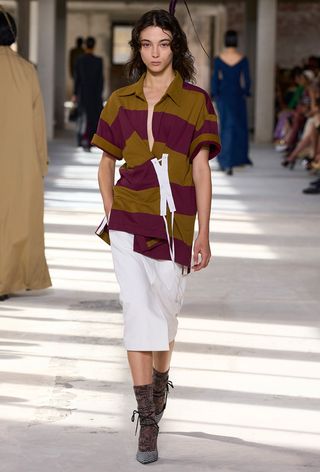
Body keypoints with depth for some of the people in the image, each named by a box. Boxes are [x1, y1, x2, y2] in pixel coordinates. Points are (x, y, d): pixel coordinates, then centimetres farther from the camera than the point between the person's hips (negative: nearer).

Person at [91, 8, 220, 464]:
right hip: (129, 220, 1)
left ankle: (161, 379, 40)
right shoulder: (121, 101, 8)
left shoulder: (195, 101, 0)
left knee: (165, 311, 9)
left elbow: (201, 170, -2)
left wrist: (203, 234, -5)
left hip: (174, 221, -1)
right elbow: (107, 164, 16)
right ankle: (147, 420, -10)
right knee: (137, 310, -10)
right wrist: (111, 215, 6)